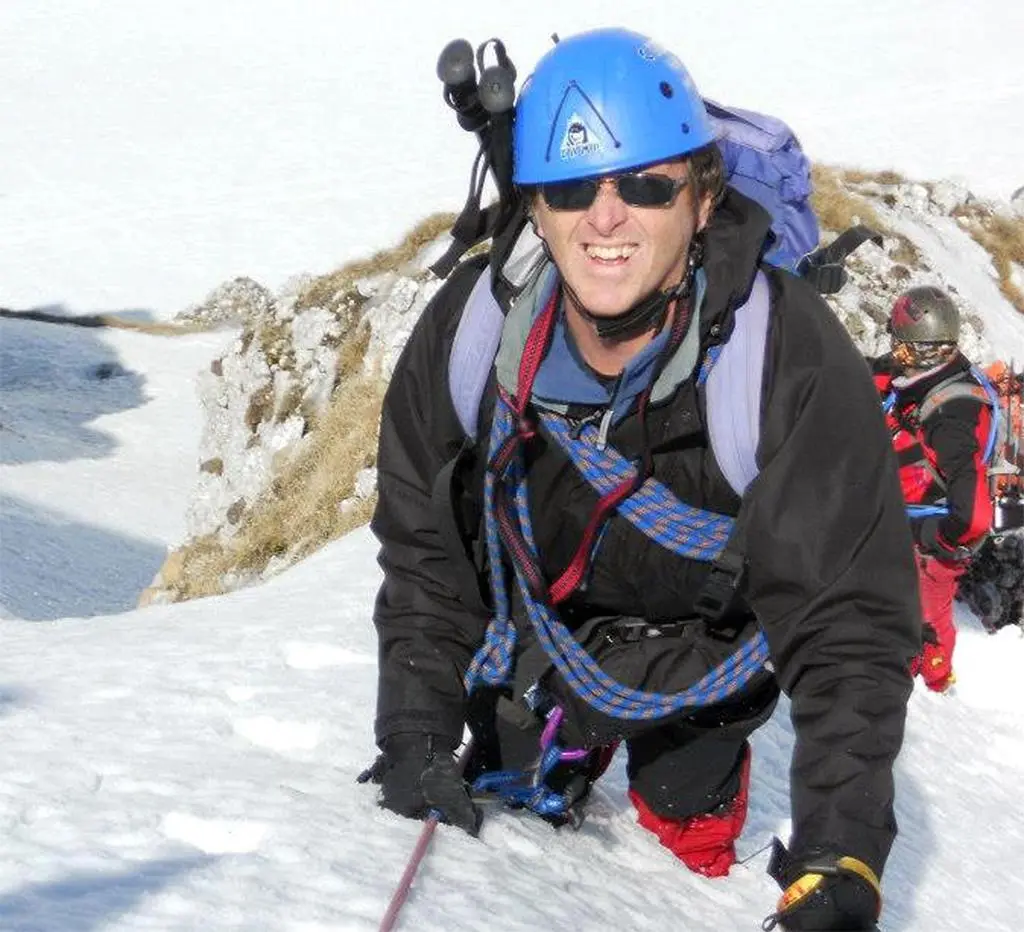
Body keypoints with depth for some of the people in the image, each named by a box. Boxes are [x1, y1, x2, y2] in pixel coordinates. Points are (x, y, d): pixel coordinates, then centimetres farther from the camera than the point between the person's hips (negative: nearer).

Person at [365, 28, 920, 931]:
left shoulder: (792, 358, -38)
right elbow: (423, 546, -10)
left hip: (705, 646, -2)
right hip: (534, 640, 3)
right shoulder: (469, 328, -28)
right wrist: (416, 734, -17)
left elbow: (850, 624, -36)